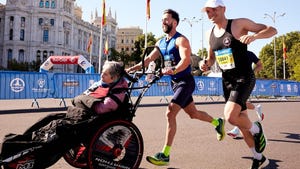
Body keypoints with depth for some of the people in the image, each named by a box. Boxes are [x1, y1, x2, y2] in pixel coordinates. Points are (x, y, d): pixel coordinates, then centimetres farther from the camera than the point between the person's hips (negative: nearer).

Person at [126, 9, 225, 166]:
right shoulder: (160, 42, 11)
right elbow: (149, 58, 7)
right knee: (193, 113, 19)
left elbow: (186, 59, -28)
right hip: (175, 83, 8)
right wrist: (132, 68, -6)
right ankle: (218, 122, 46)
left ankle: (165, 155, -14)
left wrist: (173, 70, -45)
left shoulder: (181, 40, -13)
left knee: (170, 113, -19)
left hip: (185, 81, -8)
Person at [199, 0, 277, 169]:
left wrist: (254, 36, -28)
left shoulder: (239, 24, -9)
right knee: (241, 120, 12)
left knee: (230, 116, -25)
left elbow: (272, 30, -9)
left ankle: (256, 129, 10)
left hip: (244, 79, -7)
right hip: (227, 81, 7)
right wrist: (206, 63, -3)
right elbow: (211, 58, 20)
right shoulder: (210, 33, 8)